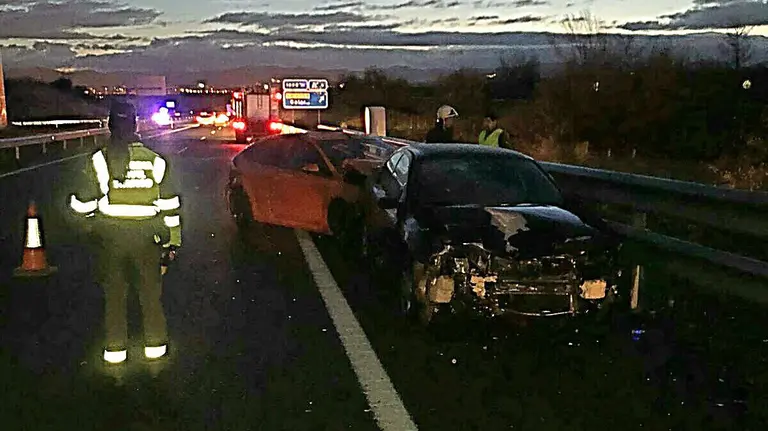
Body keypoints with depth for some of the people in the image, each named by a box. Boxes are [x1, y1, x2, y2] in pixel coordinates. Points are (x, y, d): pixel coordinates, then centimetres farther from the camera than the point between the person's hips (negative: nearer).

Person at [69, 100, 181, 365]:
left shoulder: (99, 161, -7)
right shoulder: (155, 161, -3)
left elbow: (83, 205, -3)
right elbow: (170, 206, -1)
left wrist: (94, 219, 21)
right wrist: (172, 242, 7)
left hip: (111, 236, -1)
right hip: (146, 236, 1)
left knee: (114, 293, 13)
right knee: (151, 291, 14)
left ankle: (115, 348, 19)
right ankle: (155, 345, 21)